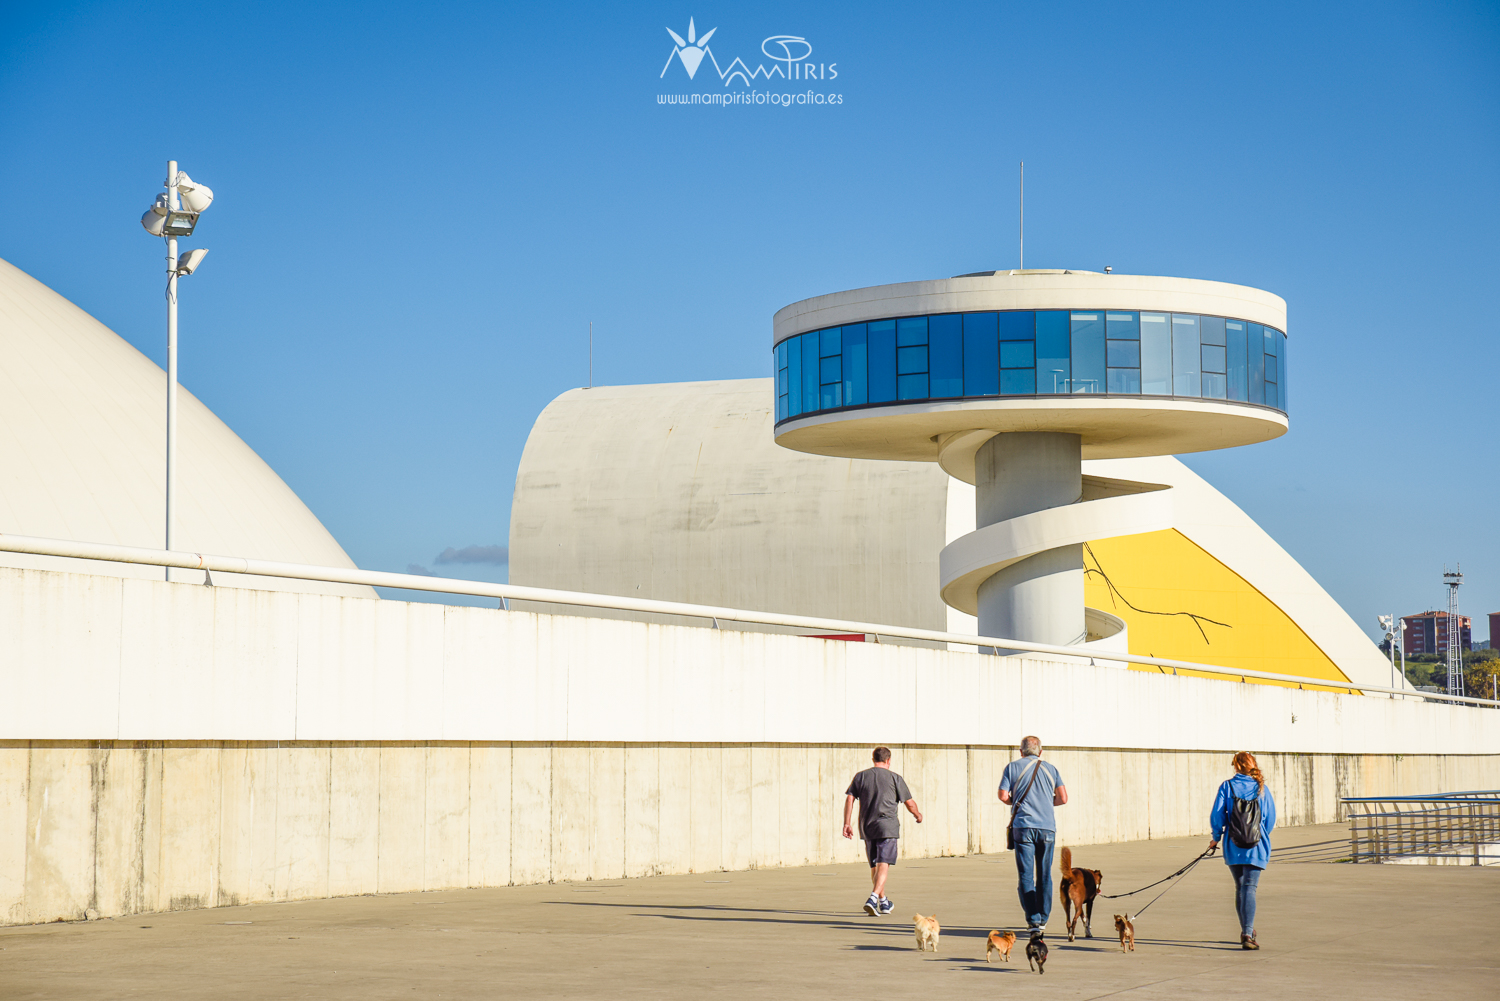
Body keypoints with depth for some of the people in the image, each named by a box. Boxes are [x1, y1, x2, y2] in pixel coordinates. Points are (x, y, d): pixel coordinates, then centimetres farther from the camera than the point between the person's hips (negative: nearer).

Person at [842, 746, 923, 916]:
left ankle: (883, 902, 27)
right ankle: (873, 899, -29)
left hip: (867, 827, 4)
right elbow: (909, 803, 5)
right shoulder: (895, 778, 2)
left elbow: (849, 799, 1)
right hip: (887, 826, -4)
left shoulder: (861, 776, 10)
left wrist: (846, 823, 1)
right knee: (883, 864, -10)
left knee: (874, 866, 16)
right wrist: (918, 815, 25)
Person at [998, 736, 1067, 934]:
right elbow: (1063, 798, 6)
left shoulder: (1013, 767, 5)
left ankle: (1033, 920, -9)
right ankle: (1043, 919, 16)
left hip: (1023, 825, -2)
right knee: (1045, 875, 11)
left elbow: (1003, 796, -3)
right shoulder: (1050, 769, 12)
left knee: (1026, 875, -1)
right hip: (1047, 827, 2)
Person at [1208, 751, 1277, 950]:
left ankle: (1246, 931, 26)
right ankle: (1247, 933, -20)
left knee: (1240, 887, 17)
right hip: (1256, 845, -1)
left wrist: (1216, 837, 11)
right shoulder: (1261, 788, 0)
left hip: (1233, 845, 1)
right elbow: (1270, 817, 5)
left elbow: (1217, 814, -4)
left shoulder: (1227, 786, -2)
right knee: (1249, 888, -5)